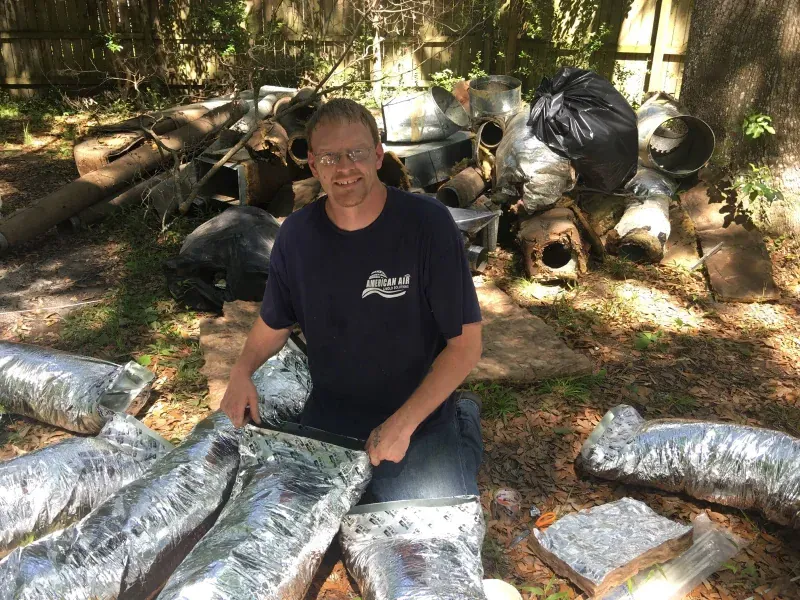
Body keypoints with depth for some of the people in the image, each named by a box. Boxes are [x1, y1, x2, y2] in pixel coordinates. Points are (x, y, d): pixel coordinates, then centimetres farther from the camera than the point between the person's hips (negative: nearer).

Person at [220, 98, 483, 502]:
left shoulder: (428, 223, -17)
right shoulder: (297, 234, -4)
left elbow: (466, 343, -14)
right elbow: (274, 323, 11)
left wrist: (403, 424, -20)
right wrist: (243, 369, -10)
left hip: (421, 414, -3)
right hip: (328, 417, 4)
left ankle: (461, 428, 15)